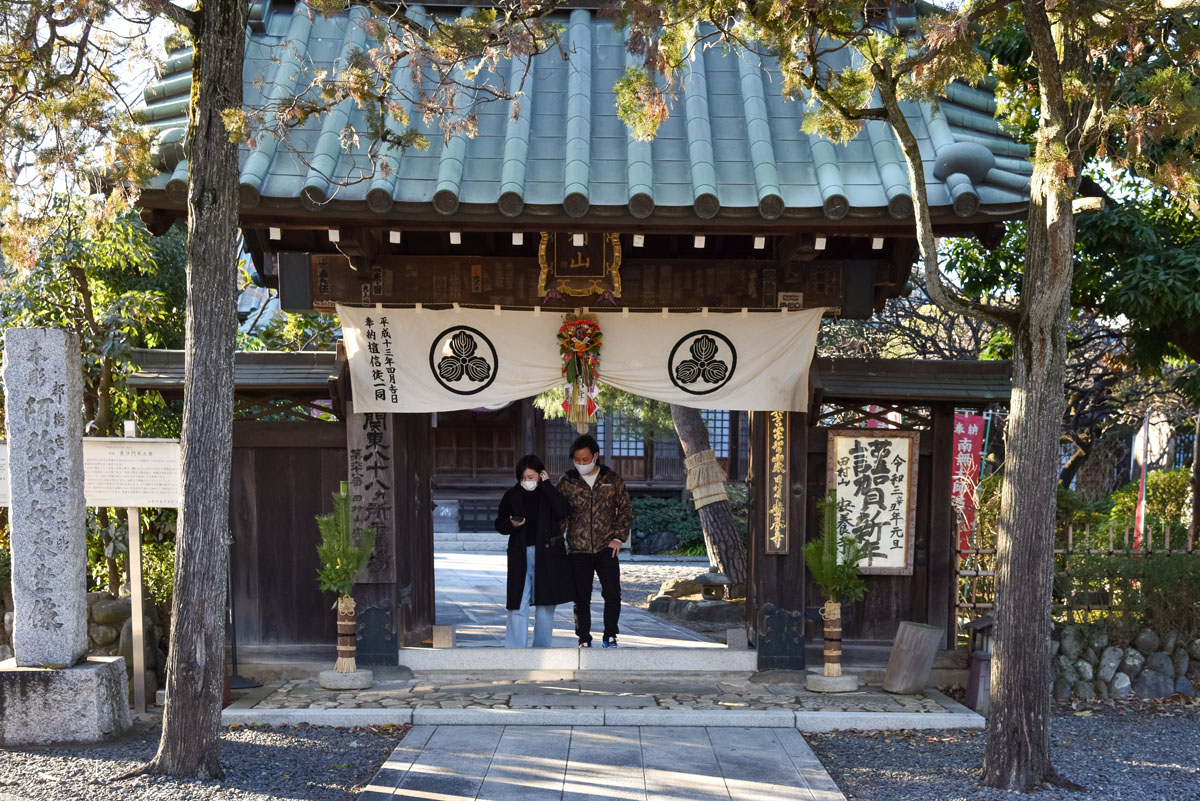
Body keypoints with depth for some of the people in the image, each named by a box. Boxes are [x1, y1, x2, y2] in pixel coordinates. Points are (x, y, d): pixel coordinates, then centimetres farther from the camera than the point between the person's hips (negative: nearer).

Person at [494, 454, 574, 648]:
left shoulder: (550, 494, 4)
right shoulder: (512, 496, 5)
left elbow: (564, 512, -15)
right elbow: (499, 524, 9)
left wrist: (547, 486, -13)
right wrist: (512, 525, -13)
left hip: (547, 555, 1)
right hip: (520, 554, 0)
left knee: (546, 603, 7)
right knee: (518, 605, -7)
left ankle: (542, 649, 18)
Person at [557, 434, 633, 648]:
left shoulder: (612, 479, 5)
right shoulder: (567, 482, 4)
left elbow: (625, 509, 10)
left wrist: (619, 537, 0)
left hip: (606, 548, 0)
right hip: (578, 550, 0)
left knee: (612, 594, -8)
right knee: (581, 598, 4)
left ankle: (610, 636, 10)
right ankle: (584, 640, 17)